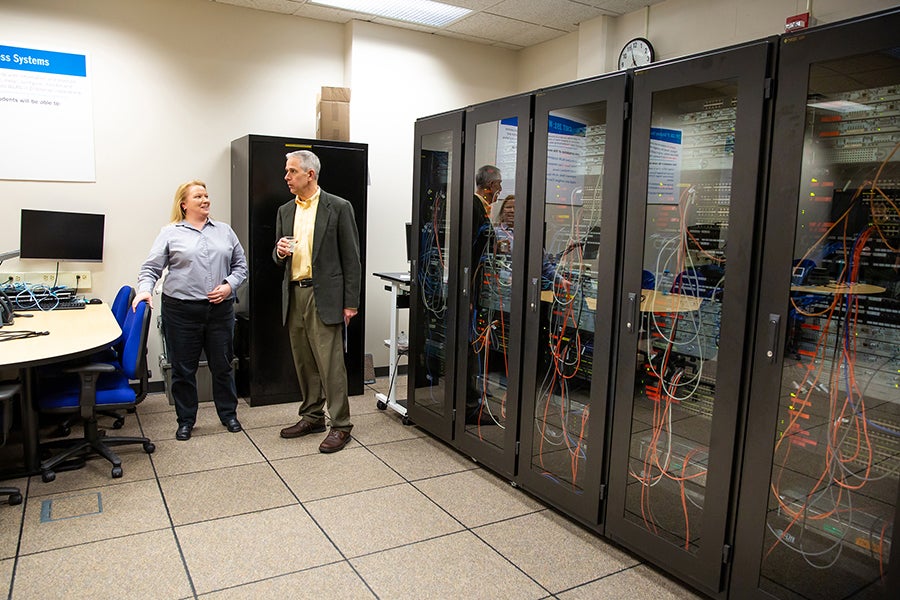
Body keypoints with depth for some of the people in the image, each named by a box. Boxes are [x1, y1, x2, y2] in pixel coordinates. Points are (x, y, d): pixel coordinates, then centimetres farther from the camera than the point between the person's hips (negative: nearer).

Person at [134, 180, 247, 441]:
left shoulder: (224, 231, 11)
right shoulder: (170, 233, 4)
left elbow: (240, 265, 12)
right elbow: (151, 268, 2)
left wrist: (229, 285, -4)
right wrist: (144, 289, -14)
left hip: (220, 310, 2)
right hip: (181, 310, -2)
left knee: (222, 366, 11)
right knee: (183, 369, 7)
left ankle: (228, 414, 26)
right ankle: (185, 420, 22)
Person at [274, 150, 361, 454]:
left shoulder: (338, 208, -4)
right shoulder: (285, 211, 13)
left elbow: (351, 258, -6)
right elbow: (277, 256, 19)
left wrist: (350, 303, -9)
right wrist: (280, 252, -7)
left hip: (324, 296, -6)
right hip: (293, 295, 6)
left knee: (330, 362, -5)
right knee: (304, 362, 13)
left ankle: (340, 425, 5)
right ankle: (312, 417, 27)